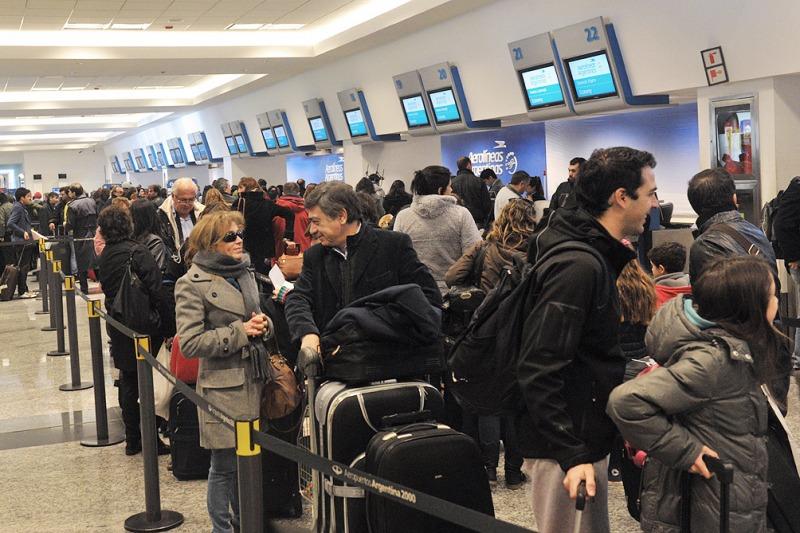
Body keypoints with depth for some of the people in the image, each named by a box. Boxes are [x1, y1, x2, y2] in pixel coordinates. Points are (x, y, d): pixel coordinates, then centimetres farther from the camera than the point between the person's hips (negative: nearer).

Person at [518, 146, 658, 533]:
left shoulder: (591, 254, 9)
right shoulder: (578, 266, -23)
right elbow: (538, 371, -26)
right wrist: (572, 454, -26)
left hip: (587, 434, 10)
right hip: (563, 445, -10)